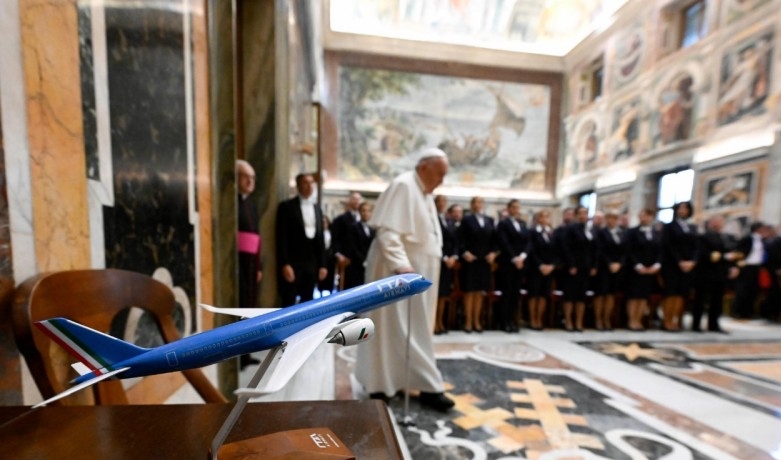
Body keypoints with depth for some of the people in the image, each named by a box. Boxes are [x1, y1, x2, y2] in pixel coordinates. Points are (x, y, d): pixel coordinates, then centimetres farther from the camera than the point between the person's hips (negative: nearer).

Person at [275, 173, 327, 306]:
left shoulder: (317, 208, 14)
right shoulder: (287, 206, -3)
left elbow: (320, 238, 13)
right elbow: (282, 237, -8)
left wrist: (322, 264, 9)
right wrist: (285, 264, -15)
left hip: (312, 264, 5)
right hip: (292, 263, -5)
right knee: (289, 303, 1)